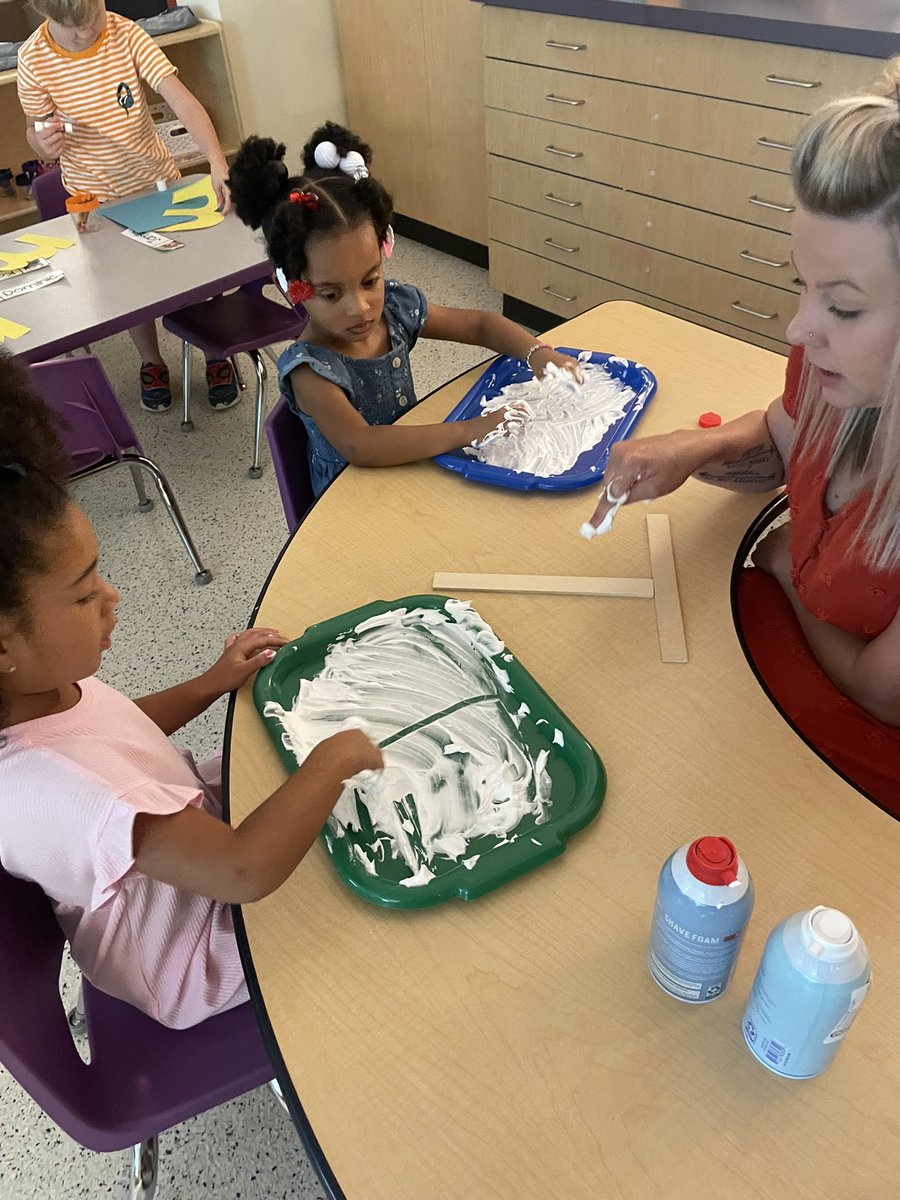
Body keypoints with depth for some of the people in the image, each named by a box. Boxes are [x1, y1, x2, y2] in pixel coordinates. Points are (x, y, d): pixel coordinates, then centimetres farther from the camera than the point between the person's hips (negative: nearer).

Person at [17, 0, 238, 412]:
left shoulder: (126, 35, -17)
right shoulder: (33, 60, -14)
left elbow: (182, 101, -27)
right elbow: (34, 129, -1)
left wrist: (217, 162, -43)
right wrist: (43, 143, -28)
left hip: (157, 178, 0)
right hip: (97, 197, 0)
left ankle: (216, 355, 29)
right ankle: (151, 363, 35)